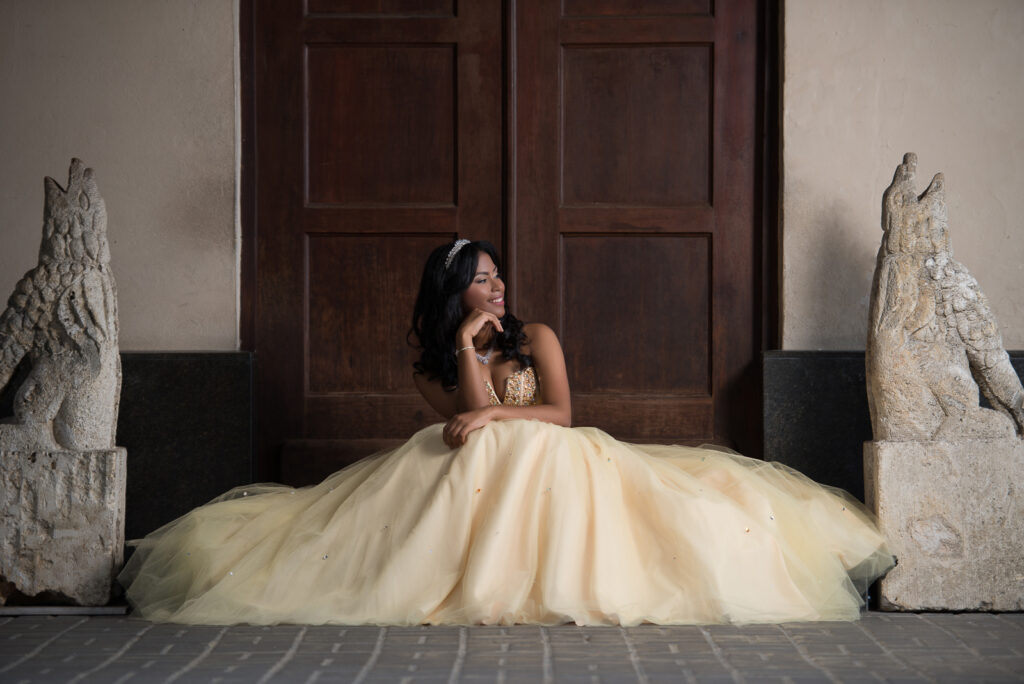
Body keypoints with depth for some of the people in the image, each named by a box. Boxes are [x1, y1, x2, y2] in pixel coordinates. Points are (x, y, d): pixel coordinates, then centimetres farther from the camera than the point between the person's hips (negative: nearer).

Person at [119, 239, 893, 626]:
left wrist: (493, 417, -16)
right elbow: (473, 415, -9)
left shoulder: (537, 337, 7)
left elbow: (561, 413, -4)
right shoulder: (430, 367, 8)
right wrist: (467, 347, -12)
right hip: (469, 478, 1)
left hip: (547, 466, 0)